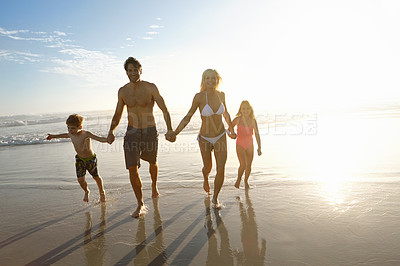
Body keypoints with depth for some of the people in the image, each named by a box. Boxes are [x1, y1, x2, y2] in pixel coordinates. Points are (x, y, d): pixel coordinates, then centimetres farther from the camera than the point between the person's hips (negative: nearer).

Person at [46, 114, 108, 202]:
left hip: (91, 159, -4)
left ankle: (102, 192, 36)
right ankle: (86, 192, 27)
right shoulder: (71, 134, -8)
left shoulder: (86, 134, -27)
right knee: (80, 179, -5)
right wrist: (54, 136, 33)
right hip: (80, 159, 4)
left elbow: (99, 138, -34)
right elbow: (66, 135, 17)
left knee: (96, 177, 11)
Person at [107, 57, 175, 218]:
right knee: (132, 169, -8)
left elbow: (164, 109, -12)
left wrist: (170, 130, -27)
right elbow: (117, 115, 11)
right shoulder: (122, 91, 2)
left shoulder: (150, 88, -9)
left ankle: (154, 186, 51)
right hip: (132, 133, 2)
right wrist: (111, 132, -6)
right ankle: (140, 205, 7)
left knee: (152, 163, 20)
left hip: (150, 132, -1)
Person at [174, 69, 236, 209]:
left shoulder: (221, 95, -4)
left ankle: (215, 198, 18)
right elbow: (188, 117, -10)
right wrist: (174, 133, -18)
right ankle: (206, 179, 56)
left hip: (220, 137, 2)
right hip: (205, 138, -2)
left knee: (221, 170, -6)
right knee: (208, 167, 17)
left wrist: (231, 129, 20)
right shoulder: (199, 97, -15)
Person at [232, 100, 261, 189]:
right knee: (243, 164, -16)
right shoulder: (237, 119, -13)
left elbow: (257, 134, -7)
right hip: (240, 145, -2)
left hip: (250, 145, 3)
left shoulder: (253, 120, -8)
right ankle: (238, 179, 13)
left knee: (249, 166, 9)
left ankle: (246, 181, 35)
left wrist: (259, 147, -13)